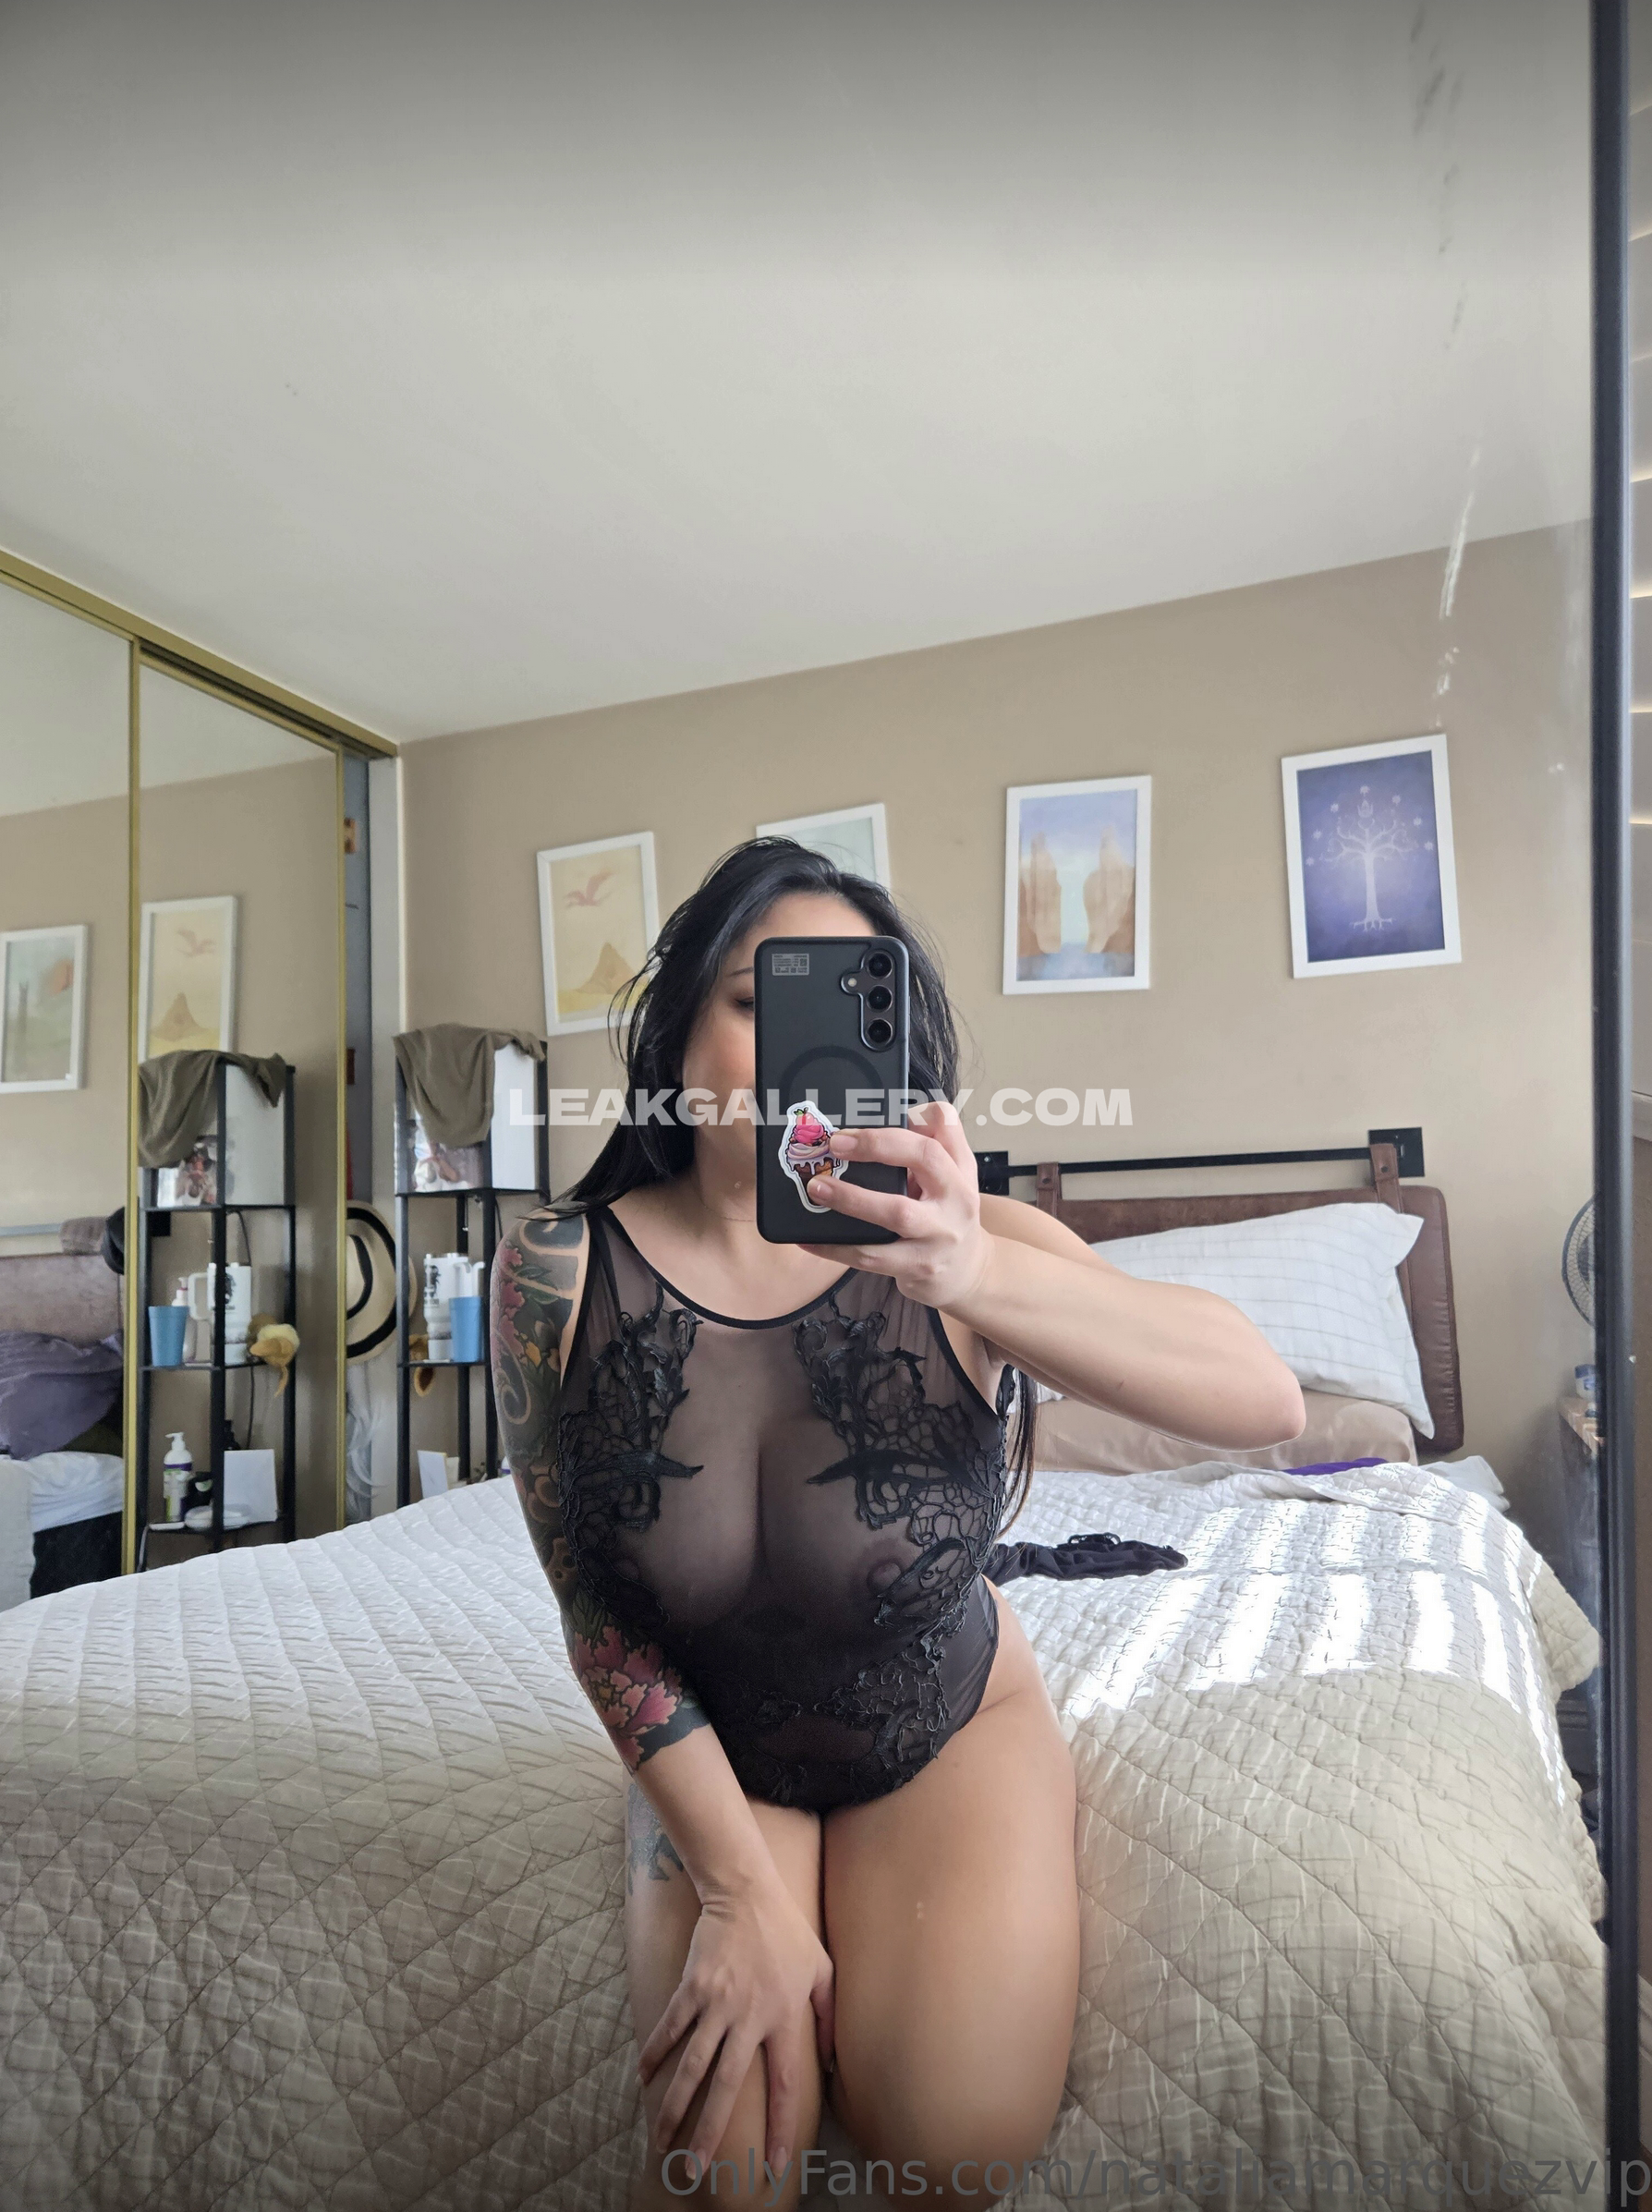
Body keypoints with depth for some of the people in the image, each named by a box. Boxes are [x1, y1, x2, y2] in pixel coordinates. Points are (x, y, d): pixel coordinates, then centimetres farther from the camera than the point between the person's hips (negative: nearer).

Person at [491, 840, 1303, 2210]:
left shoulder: (962, 1245, -23)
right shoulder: (557, 1275, -19)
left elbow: (1267, 1401, -36)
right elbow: (599, 1618, -12)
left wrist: (969, 1274, -52)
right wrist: (740, 1893, -15)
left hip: (954, 1727, 0)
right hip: (713, 1756, 1)